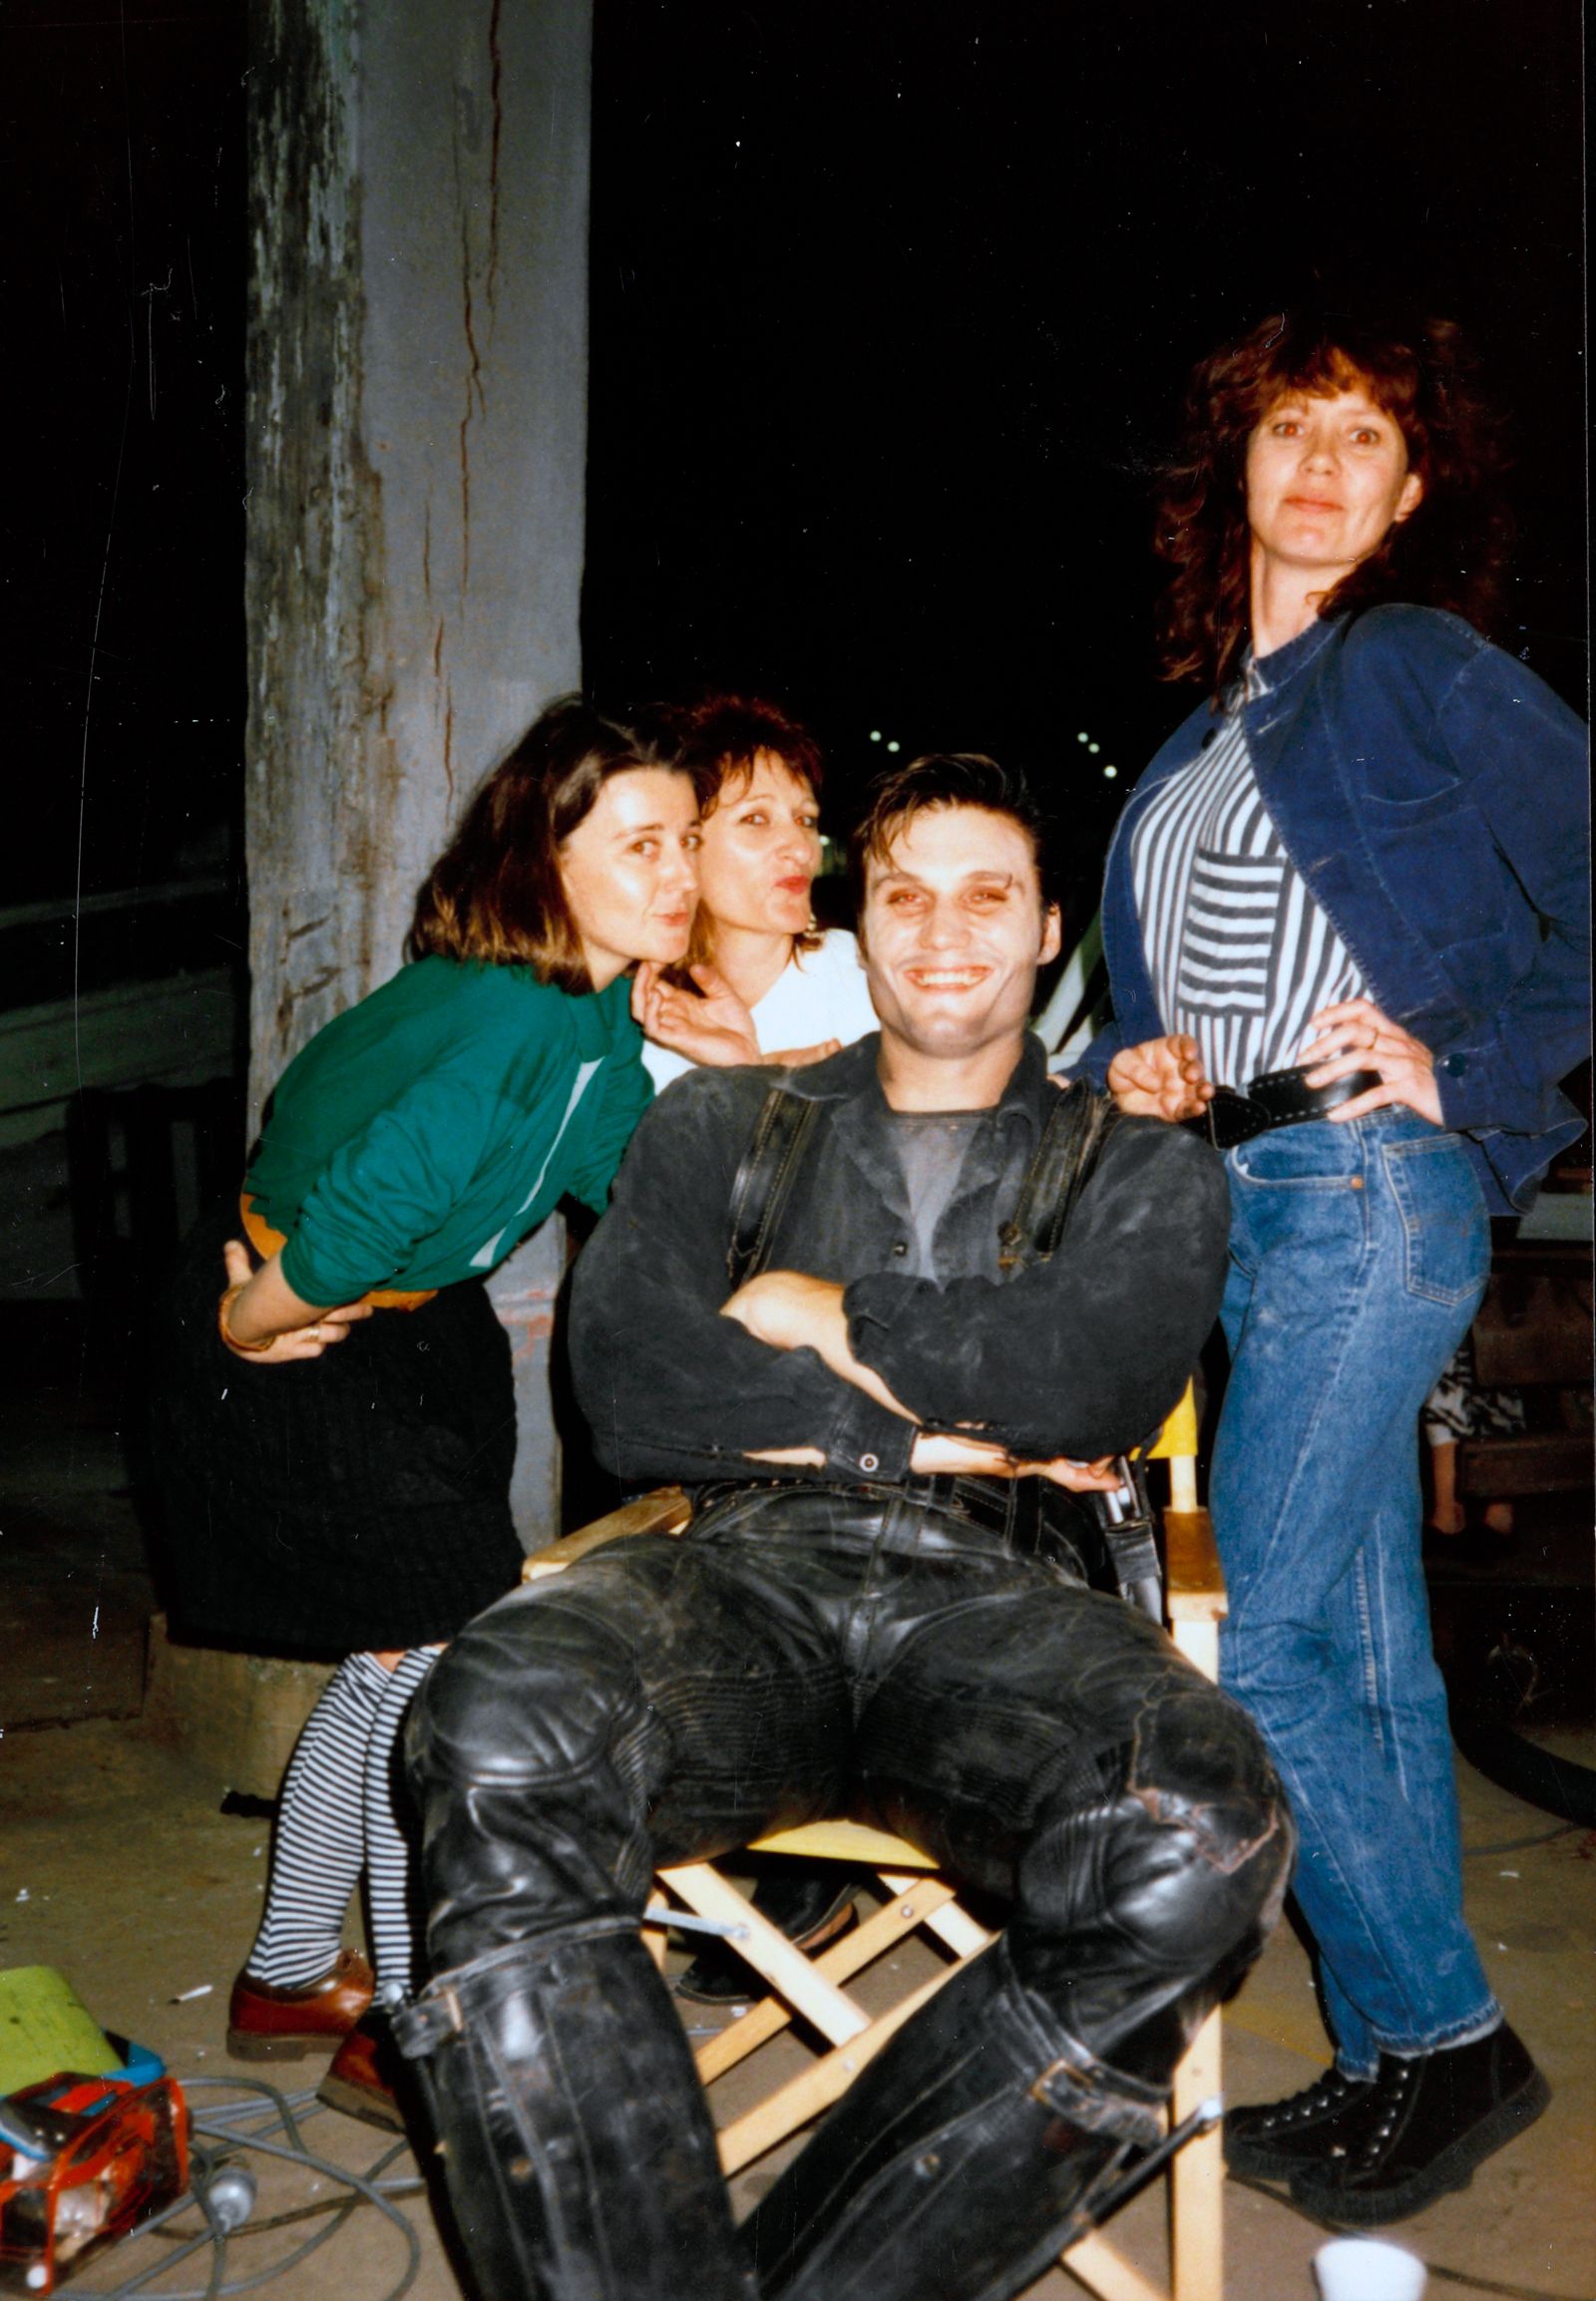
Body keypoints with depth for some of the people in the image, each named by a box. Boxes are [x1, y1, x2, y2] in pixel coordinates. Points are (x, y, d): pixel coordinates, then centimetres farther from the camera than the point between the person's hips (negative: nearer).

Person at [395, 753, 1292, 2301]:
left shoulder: (1142, 1172, 20)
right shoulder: (719, 1125, 22)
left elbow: (1081, 1375, -3)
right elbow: (628, 1388, 4)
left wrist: (828, 1319, 5)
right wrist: (939, 1424, 0)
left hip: (994, 1597, 0)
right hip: (749, 1576, 1)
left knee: (1199, 1846, -35)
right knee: (500, 1739, -35)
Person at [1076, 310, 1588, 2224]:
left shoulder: (1417, 668, -4)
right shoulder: (1213, 721, 19)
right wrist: (1138, 1069, 7)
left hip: (1366, 1187, -8)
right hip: (1238, 1192, 8)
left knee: (1259, 1644, -9)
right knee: (1368, 1652, 11)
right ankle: (1399, 2060, 21)